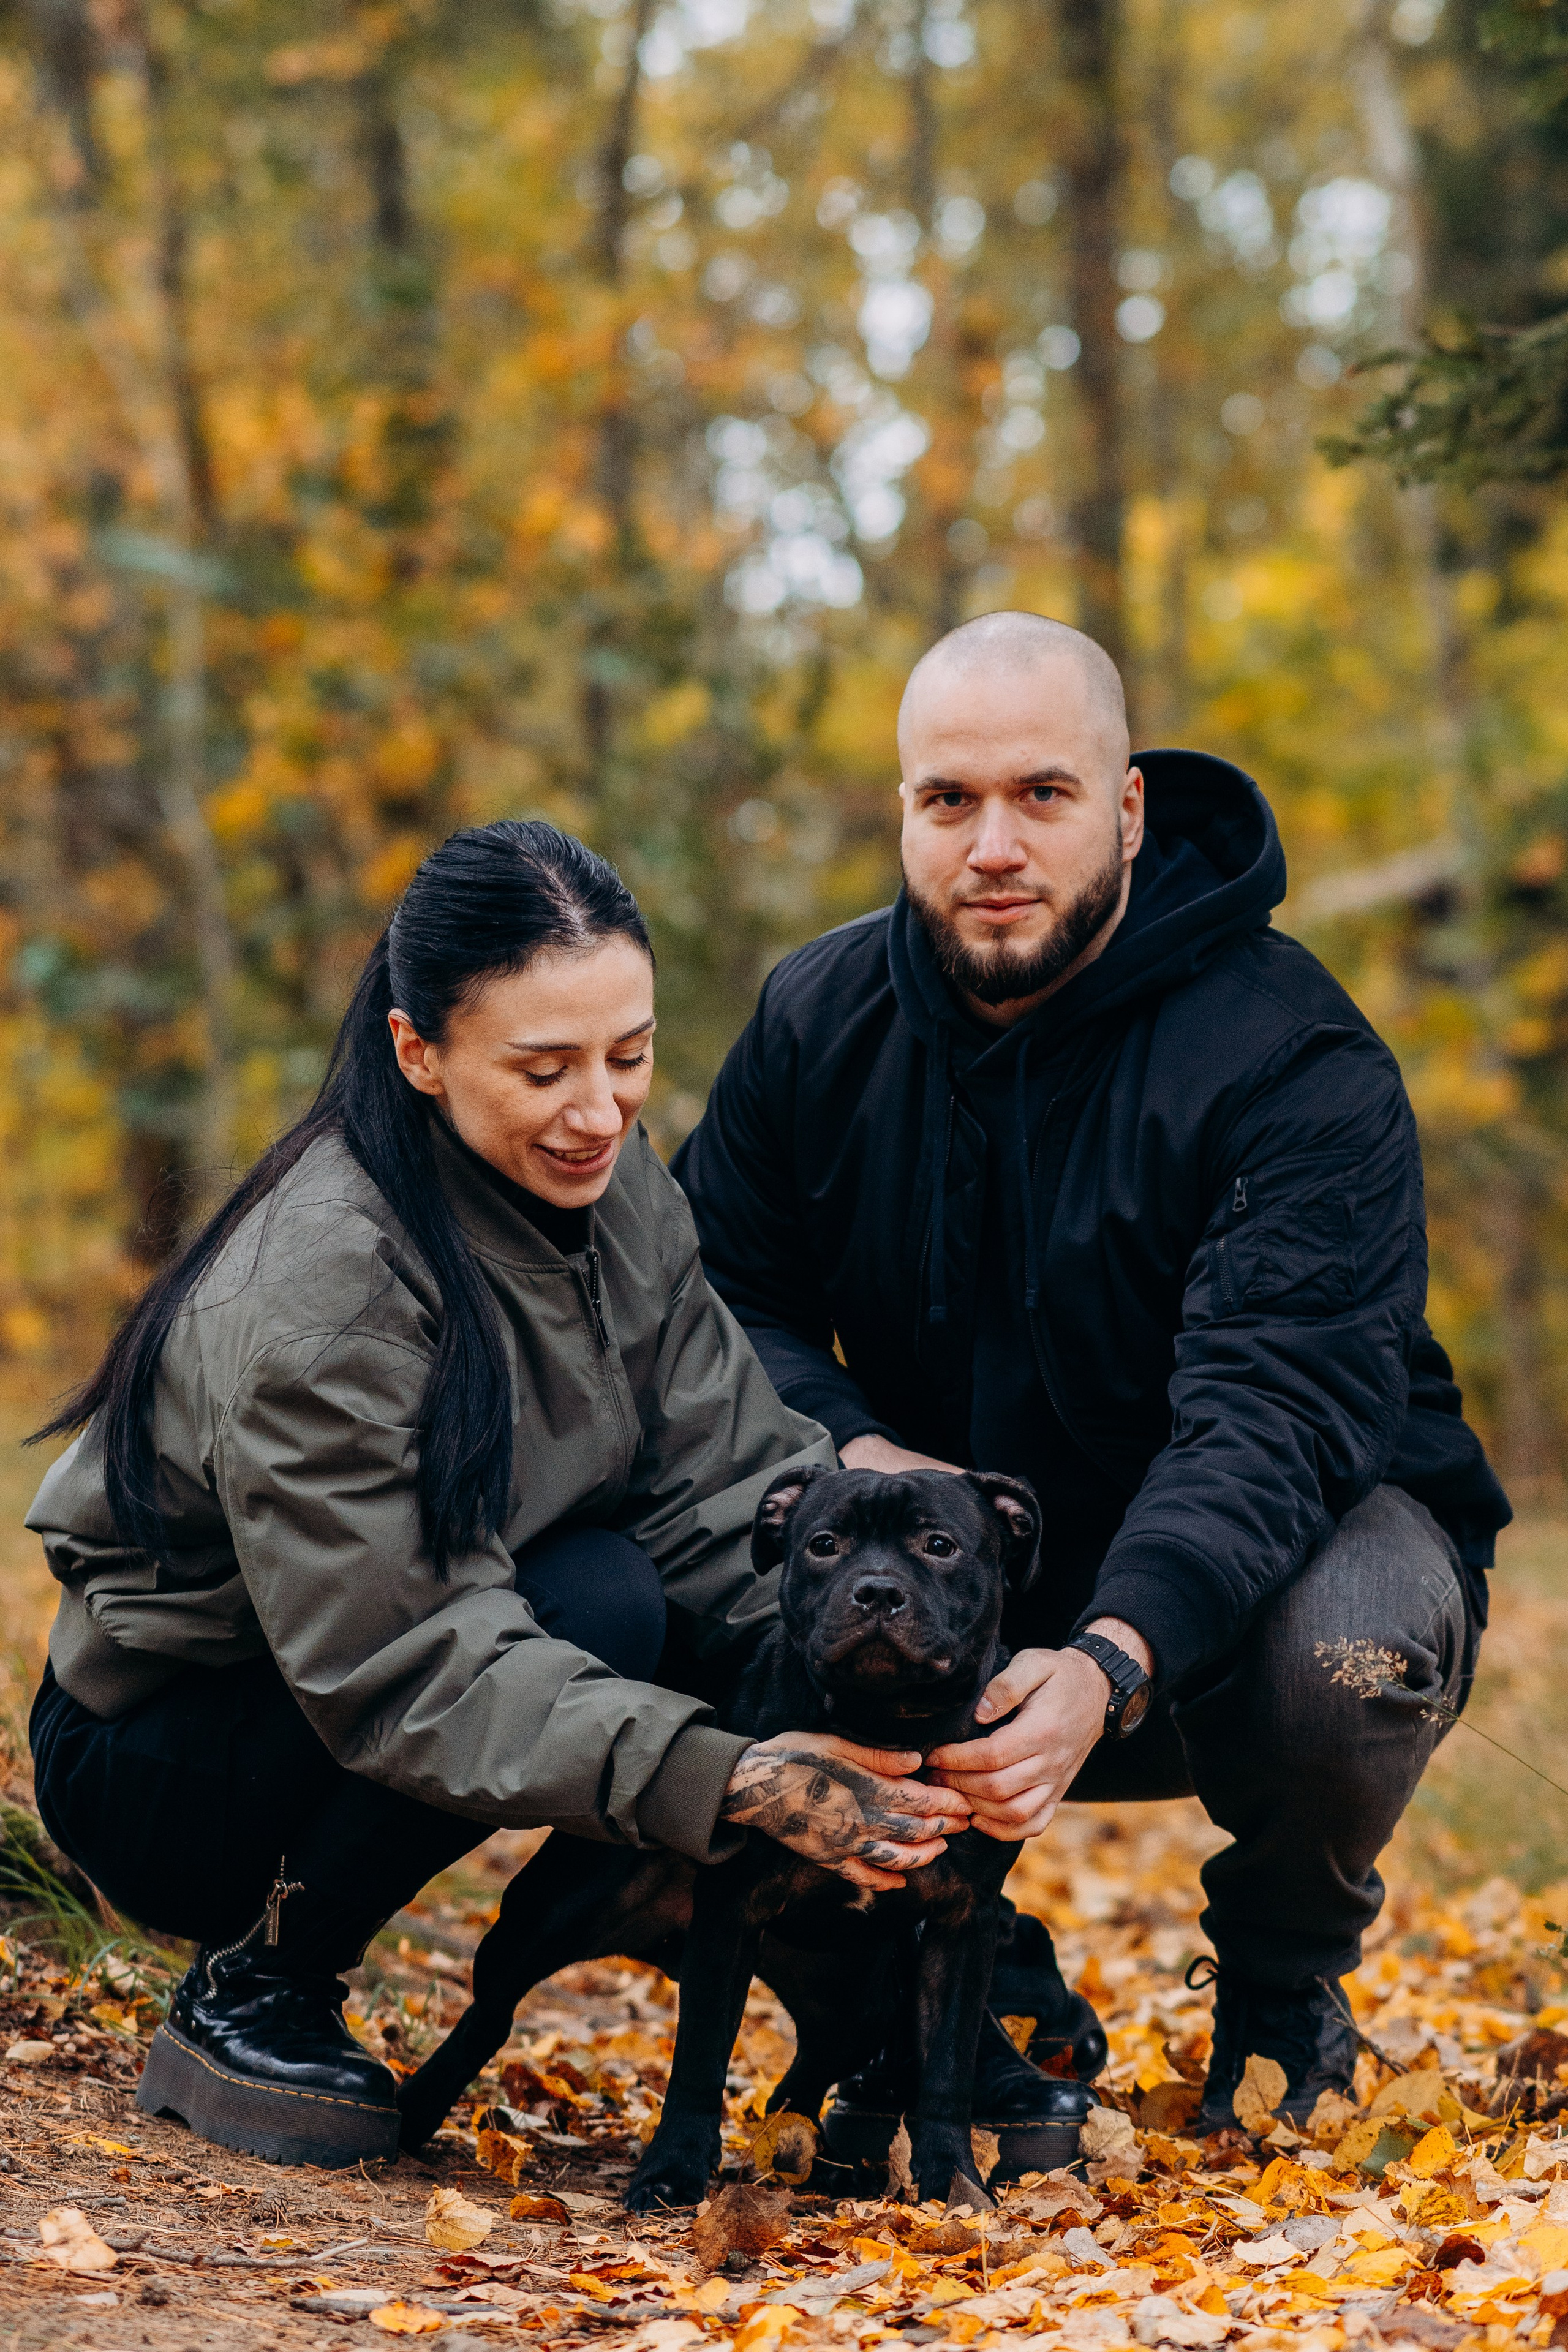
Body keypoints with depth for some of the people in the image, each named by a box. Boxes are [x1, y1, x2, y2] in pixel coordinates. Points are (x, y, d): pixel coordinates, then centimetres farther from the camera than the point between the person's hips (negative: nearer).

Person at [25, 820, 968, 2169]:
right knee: (598, 1605, -32)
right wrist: (728, 1783, -45)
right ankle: (256, 1990, -13)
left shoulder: (616, 1190, -5)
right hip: (156, 1771, -7)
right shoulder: (314, 1290, -29)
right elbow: (406, 1668, -34)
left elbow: (734, 1478, -12)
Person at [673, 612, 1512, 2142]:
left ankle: (1285, 1984, -2)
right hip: (975, 1602, 4)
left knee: (1344, 1644, -38)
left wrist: (1110, 1666, -50)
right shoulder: (819, 1022, -4)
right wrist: (852, 1454, -25)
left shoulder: (1290, 1061, -22)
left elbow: (1274, 1414, -33)